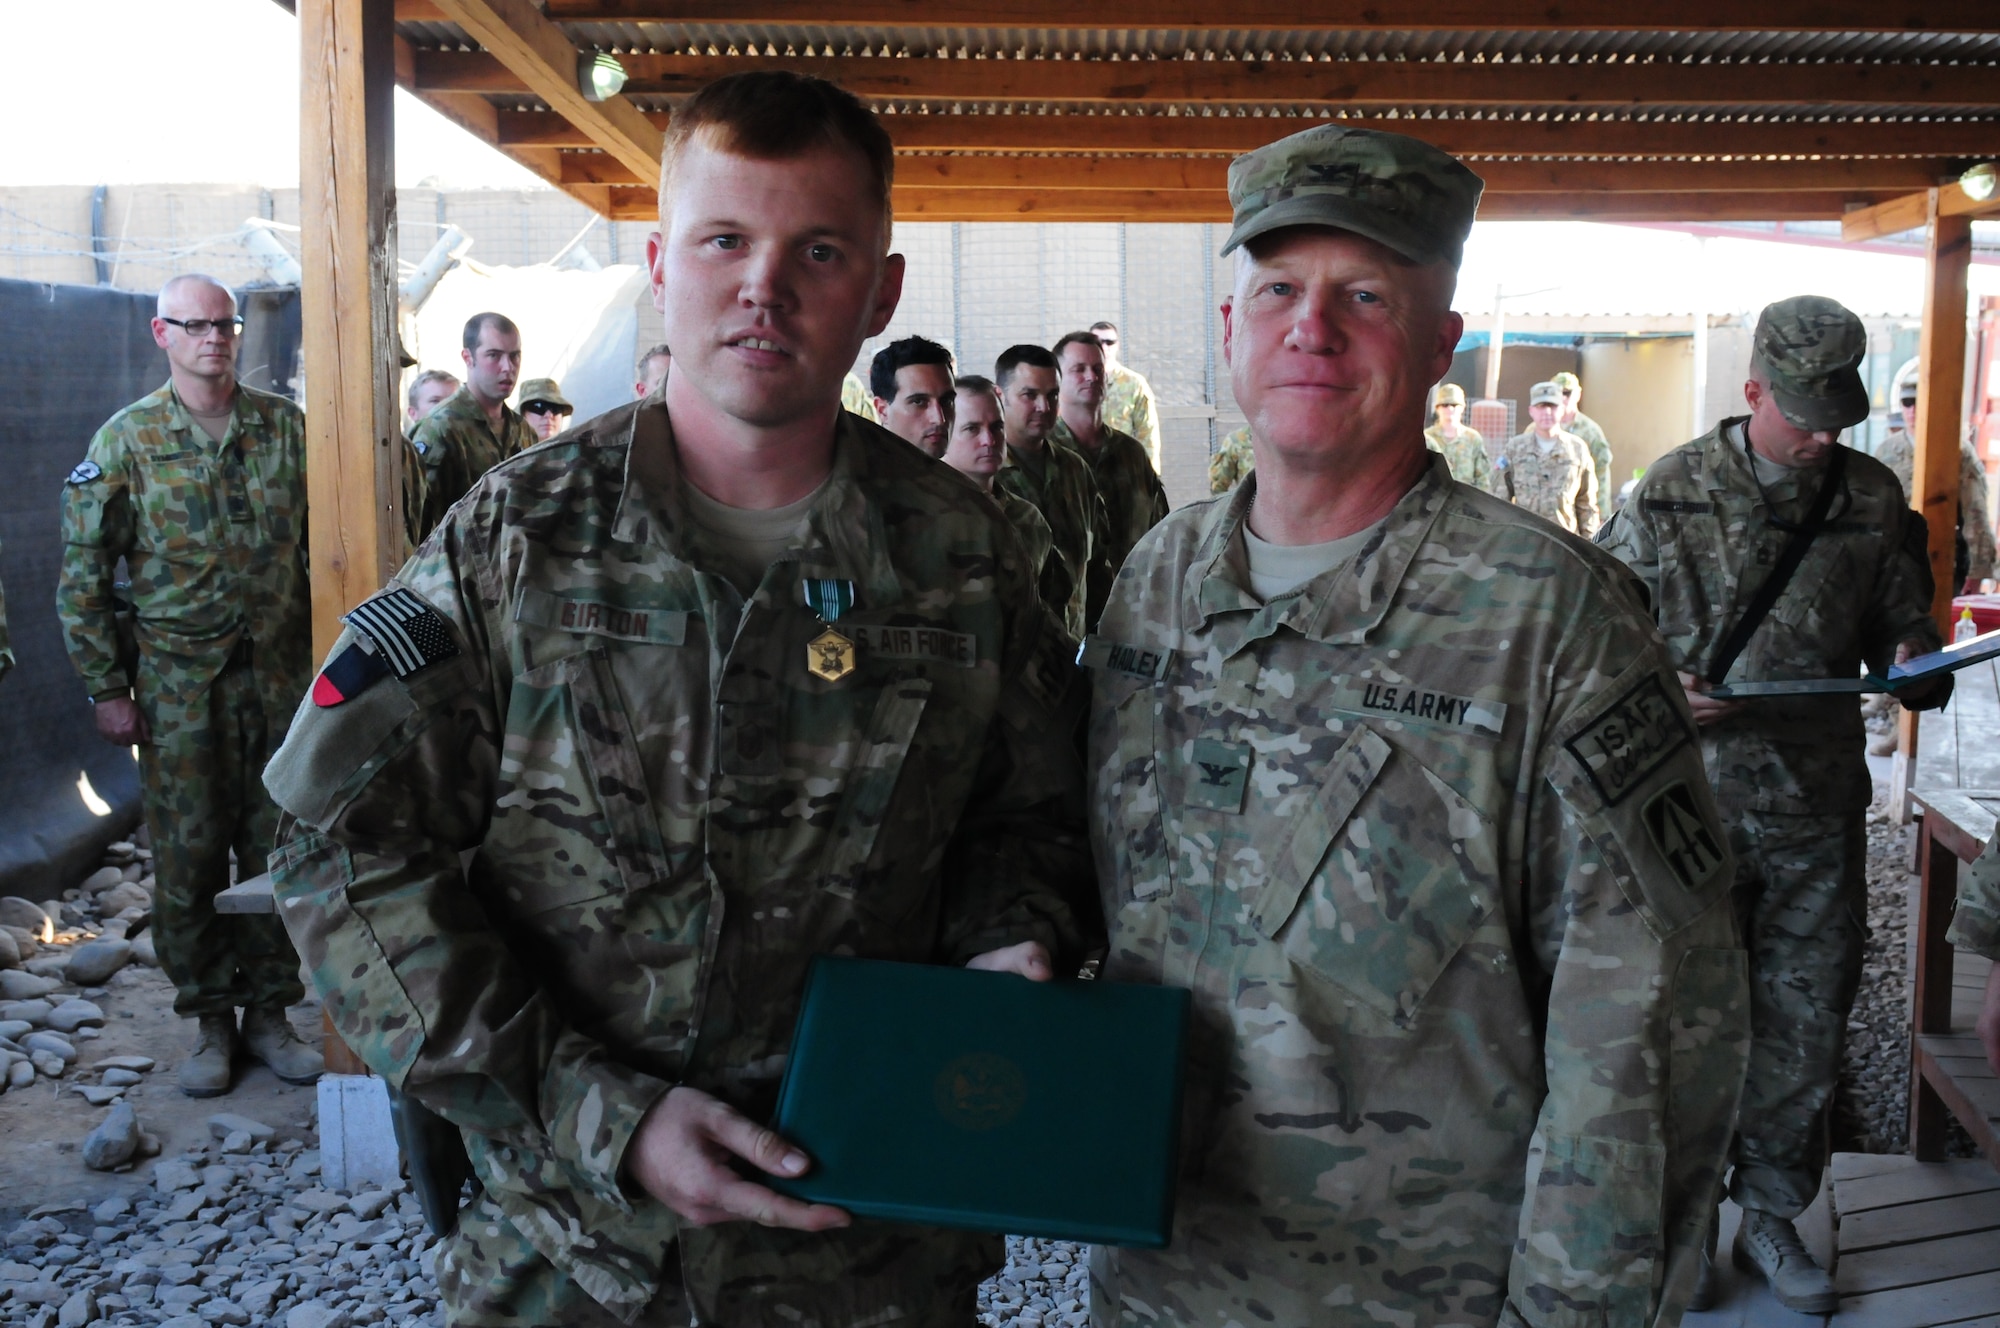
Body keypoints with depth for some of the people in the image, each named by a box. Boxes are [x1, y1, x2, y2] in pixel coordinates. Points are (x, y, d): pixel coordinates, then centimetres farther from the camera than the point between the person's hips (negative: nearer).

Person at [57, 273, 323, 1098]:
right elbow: (83, 573, 0)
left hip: (279, 676, 2)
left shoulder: (286, 427, 5)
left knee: (278, 850, 6)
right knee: (188, 858, 4)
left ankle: (269, 1013, 20)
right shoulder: (127, 439, -1)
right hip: (178, 688, -1)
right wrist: (106, 689, -4)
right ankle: (210, 1023, 18)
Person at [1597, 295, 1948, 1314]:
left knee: (1806, 1021, 11)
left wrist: (1912, 657, -8)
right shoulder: (1671, 494, -4)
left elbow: (1901, 617, 15)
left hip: (1819, 809, 3)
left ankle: (1771, 1217, 29)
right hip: (1698, 800, -3)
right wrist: (1661, 688, -18)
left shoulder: (1872, 498, 4)